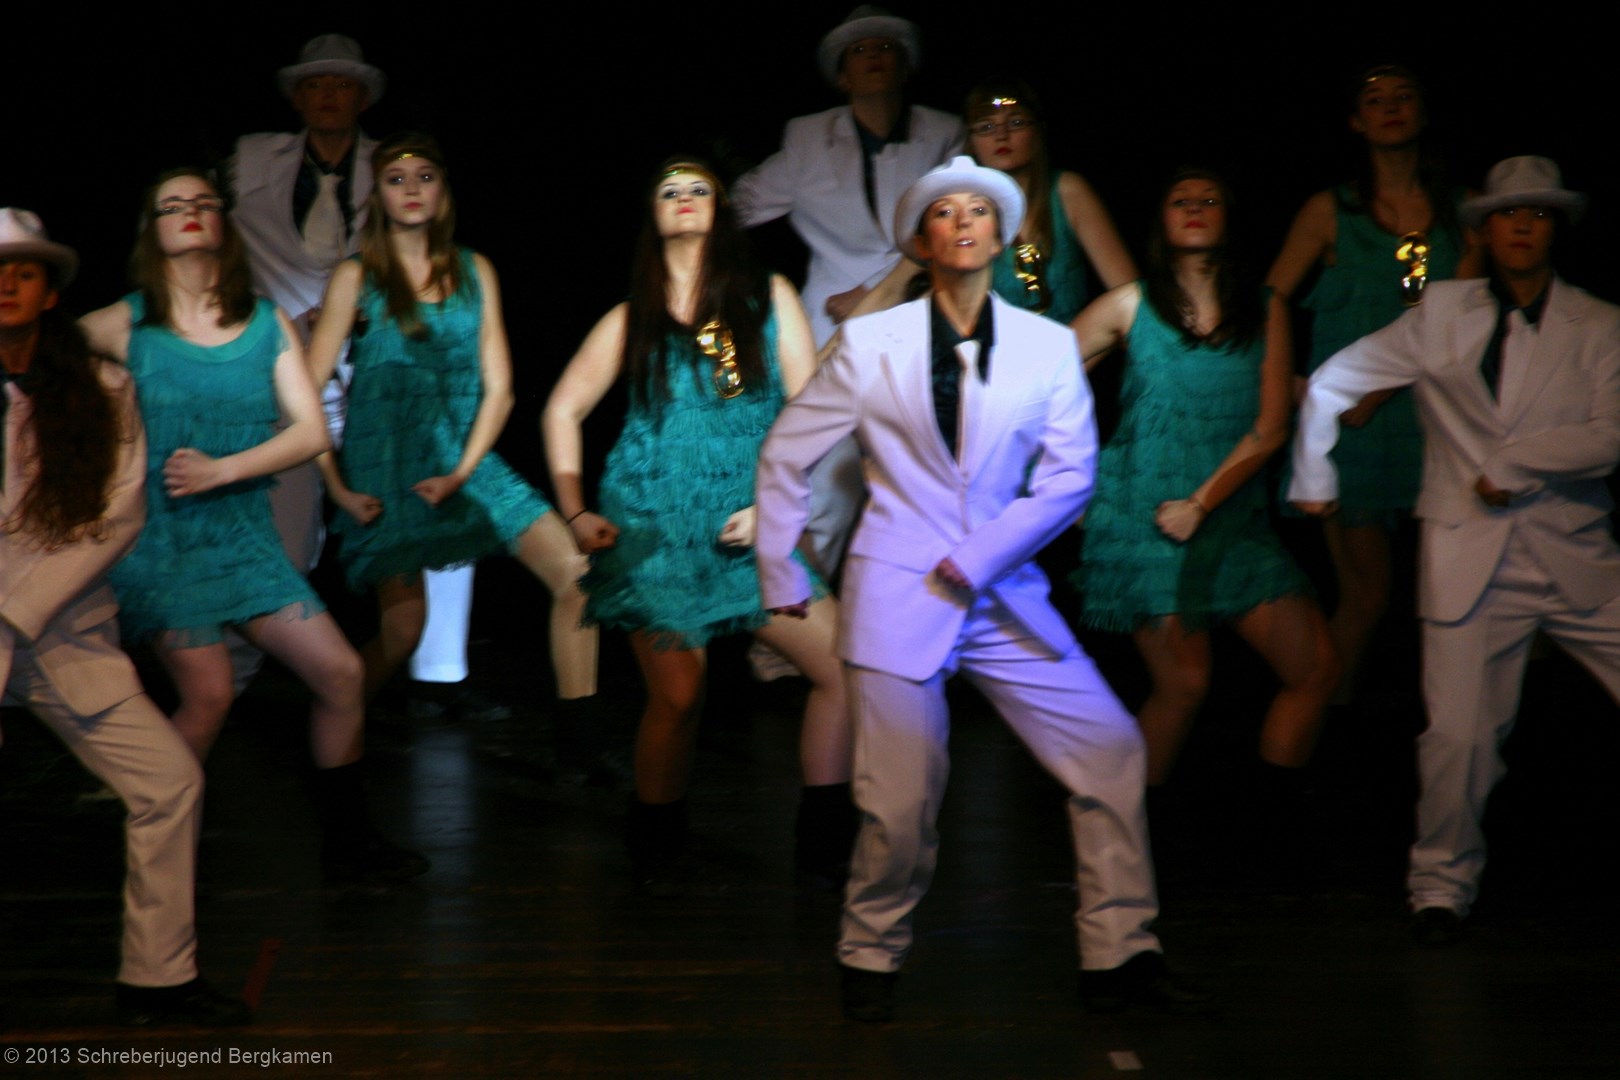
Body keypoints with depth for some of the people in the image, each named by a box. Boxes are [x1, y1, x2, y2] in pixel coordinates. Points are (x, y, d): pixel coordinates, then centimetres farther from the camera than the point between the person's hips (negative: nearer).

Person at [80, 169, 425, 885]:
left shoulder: (267, 324, 7)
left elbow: (311, 432, 1)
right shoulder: (126, 325, -1)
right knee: (209, 693, -18)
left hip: (246, 537, 4)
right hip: (159, 536, -4)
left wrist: (222, 469, -13)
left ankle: (346, 843, 16)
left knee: (340, 673, -1)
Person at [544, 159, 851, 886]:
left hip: (750, 528, 1)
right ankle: (654, 851, 14)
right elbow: (563, 411, 15)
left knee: (846, 667, -10)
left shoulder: (769, 300, 7)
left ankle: (824, 844, 4)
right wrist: (575, 512, 7)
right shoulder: (631, 321, 9)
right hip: (654, 527, -1)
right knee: (678, 695, -9)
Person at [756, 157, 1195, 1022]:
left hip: (1006, 596, 3)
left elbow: (1069, 476, -2)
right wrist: (782, 581, 8)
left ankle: (1119, 956, 6)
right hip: (897, 596, -2)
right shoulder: (871, 343, 1)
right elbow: (785, 457, 8)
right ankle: (872, 961, 20)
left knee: (1109, 749, -5)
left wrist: (977, 559, -12)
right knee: (902, 799, -5)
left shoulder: (1049, 346, 5)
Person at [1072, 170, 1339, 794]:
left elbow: (1270, 428, 2)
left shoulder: (1265, 312, 8)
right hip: (1142, 519, -3)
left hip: (1232, 519, 3)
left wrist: (1201, 503, -8)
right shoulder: (1131, 305, 3)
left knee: (1317, 669, -4)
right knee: (1185, 684, -10)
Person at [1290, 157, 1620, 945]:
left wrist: (1513, 459, -11)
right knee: (1459, 734, -4)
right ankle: (1442, 886, 16)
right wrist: (1312, 480, 16)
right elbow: (1329, 385, 13)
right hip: (1469, 556, -1)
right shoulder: (1442, 314, 6)